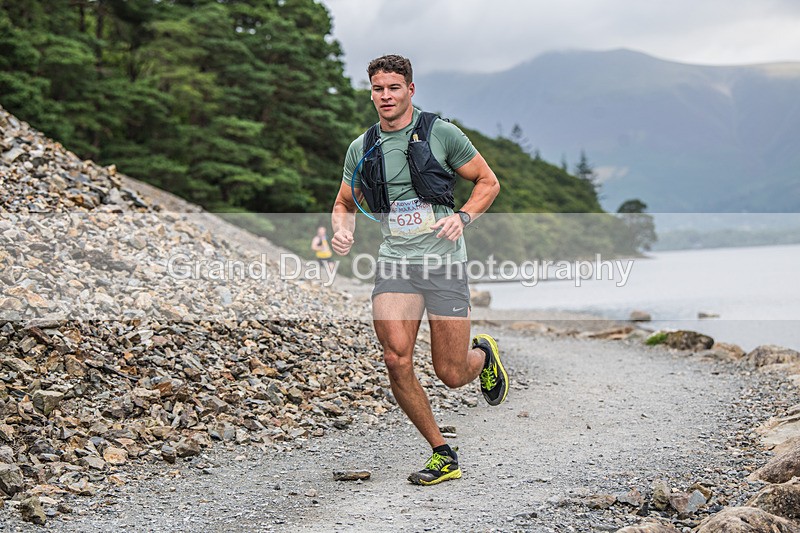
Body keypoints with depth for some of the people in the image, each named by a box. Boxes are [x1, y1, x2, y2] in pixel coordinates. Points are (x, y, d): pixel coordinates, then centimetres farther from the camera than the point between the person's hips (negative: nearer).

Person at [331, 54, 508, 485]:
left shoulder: (440, 133, 0)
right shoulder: (362, 148, 9)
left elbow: (488, 182, 7)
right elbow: (344, 203, 21)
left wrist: (462, 217, -11)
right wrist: (342, 229, -2)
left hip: (444, 260, -3)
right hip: (395, 262, 3)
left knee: (452, 374, -1)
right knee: (397, 361, -14)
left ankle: (483, 355, 38)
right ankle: (443, 455, 4)